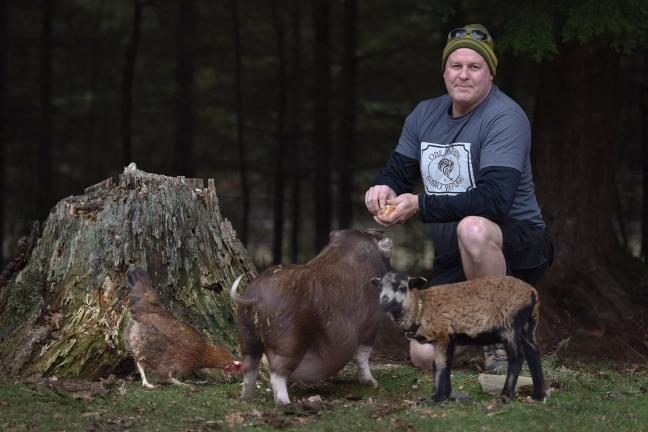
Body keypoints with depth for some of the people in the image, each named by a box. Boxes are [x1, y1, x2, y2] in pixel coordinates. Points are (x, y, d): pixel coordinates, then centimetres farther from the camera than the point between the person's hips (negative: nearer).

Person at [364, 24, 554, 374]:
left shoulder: (505, 118, -16)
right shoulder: (424, 115, 9)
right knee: (425, 357, -9)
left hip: (520, 247, -6)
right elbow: (397, 173, 11)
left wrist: (419, 206, -31)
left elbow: (493, 200, -28)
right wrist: (382, 189, -15)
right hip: (451, 260, 6)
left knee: (473, 228, -41)